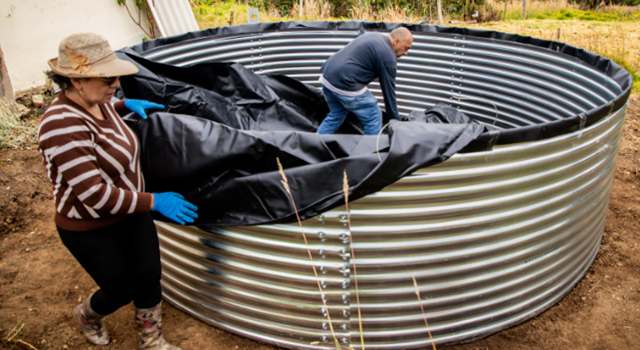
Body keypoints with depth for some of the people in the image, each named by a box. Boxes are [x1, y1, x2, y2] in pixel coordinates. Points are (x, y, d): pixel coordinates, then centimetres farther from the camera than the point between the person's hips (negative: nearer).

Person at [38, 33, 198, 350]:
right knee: (122, 289, 13)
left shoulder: (93, 100, -6)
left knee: (149, 277, 14)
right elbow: (96, 196, -33)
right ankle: (87, 315, 49)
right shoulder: (62, 127, -33)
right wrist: (155, 201, -29)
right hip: (92, 231, -7)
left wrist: (126, 105, 9)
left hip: (131, 211, 7)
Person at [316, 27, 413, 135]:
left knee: (335, 115, 25)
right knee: (373, 118, 6)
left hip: (328, 75, 9)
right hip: (345, 84, -9)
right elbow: (388, 88, -3)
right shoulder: (387, 55, -8)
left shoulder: (372, 35, 19)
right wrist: (394, 118, 6)